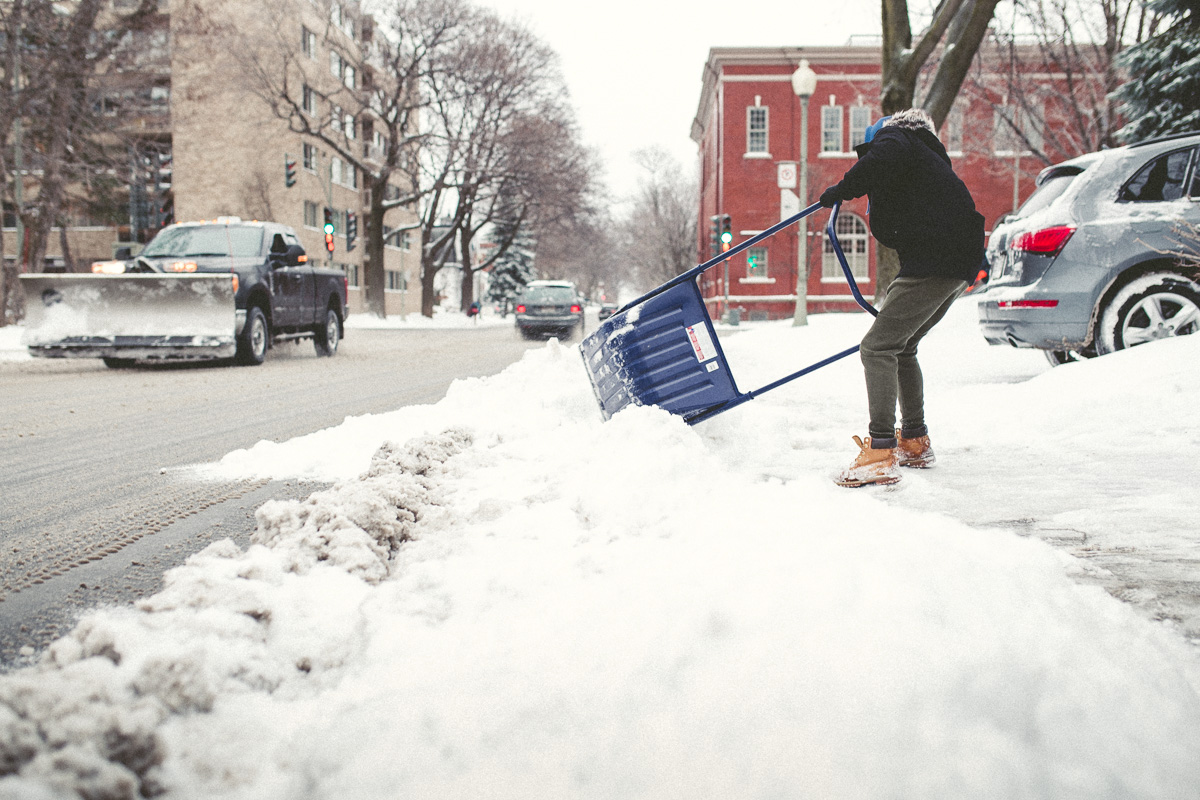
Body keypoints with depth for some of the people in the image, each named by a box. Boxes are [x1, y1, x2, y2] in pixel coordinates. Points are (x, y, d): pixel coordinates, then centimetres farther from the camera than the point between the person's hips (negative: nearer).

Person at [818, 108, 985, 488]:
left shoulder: (890, 136, 4)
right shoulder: (926, 155, 32)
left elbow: (885, 158, -23)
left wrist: (842, 189, -13)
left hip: (934, 262, -10)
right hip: (958, 263, 10)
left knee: (877, 347, -12)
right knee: (900, 348, 20)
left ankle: (881, 455, -18)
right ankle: (915, 442, 29)